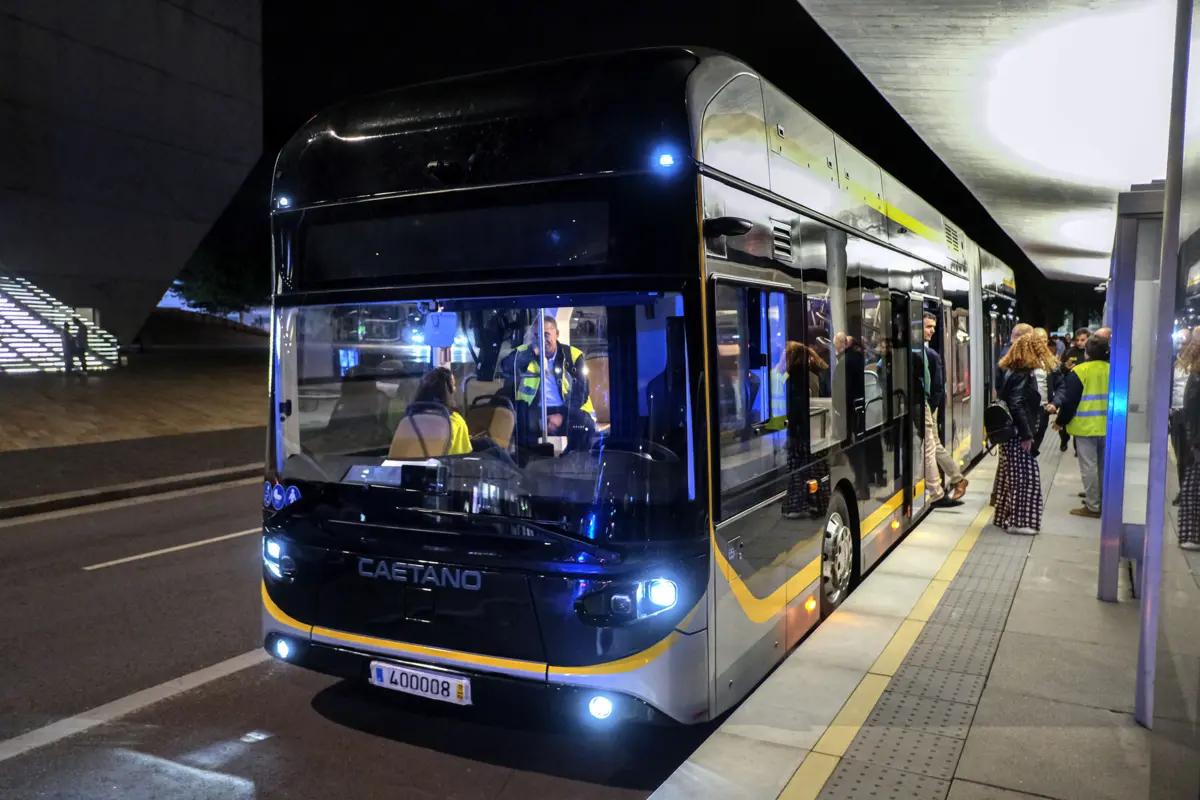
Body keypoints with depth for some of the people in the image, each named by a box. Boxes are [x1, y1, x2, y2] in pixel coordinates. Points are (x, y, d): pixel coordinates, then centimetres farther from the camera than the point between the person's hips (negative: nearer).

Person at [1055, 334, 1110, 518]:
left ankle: (1092, 506, 1)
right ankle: (1103, 501, 27)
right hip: (1107, 426, 6)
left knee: (1088, 466, -1)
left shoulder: (1079, 371, -14)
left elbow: (1069, 400, -13)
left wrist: (1061, 421, 0)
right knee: (1104, 465, 17)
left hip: (1085, 426, -6)